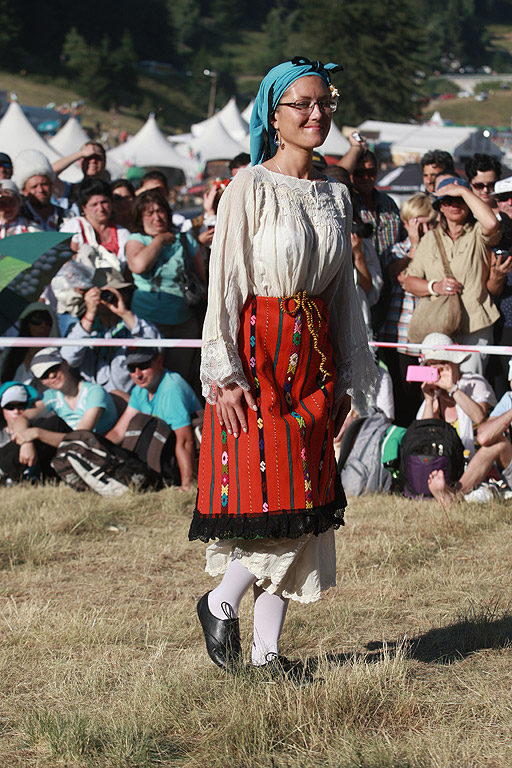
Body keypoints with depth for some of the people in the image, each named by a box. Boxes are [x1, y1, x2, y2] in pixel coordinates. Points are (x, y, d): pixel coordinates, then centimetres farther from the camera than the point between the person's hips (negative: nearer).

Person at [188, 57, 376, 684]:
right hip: (258, 350, -6)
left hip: (314, 355, 6)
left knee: (308, 503, 4)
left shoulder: (334, 195, 11)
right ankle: (220, 604, 14)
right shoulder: (251, 187, -7)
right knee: (273, 494, -11)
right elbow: (223, 282, -10)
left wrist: (346, 376, 13)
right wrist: (224, 373, -15)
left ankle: (267, 649, 11)